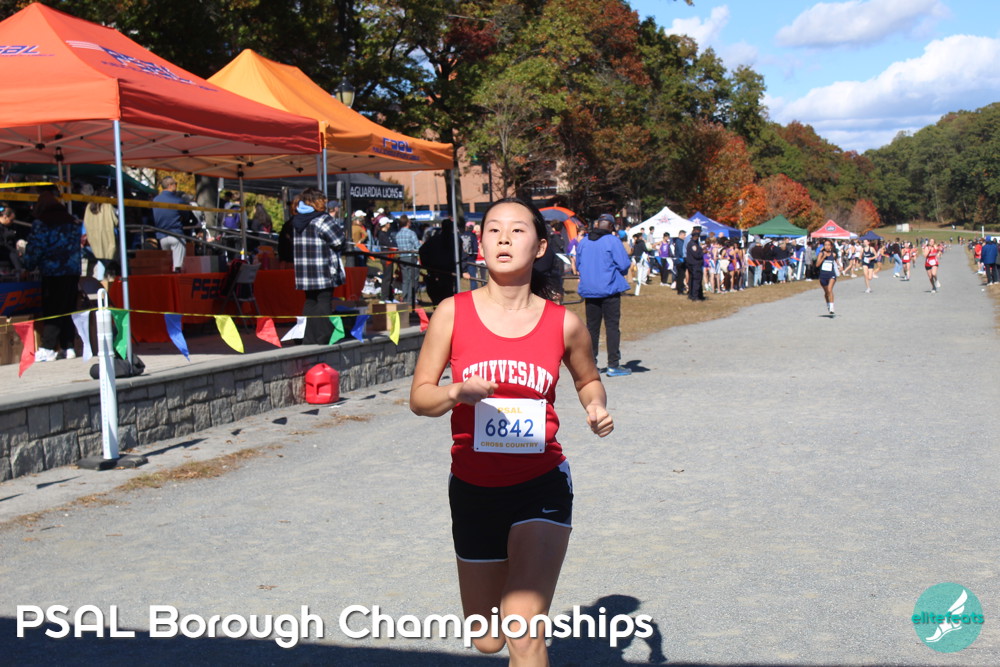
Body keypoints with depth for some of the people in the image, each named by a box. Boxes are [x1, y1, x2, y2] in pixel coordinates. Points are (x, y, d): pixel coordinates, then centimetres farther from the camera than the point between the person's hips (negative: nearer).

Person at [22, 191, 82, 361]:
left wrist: (29, 267, 7)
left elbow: (34, 250, -7)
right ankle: (68, 347, 12)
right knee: (68, 310, 10)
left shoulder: (40, 224, -6)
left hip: (52, 273, -5)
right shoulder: (72, 221, 12)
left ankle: (48, 349, -5)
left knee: (51, 311, -2)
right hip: (73, 272, 5)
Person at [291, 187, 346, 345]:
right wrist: (339, 227, 9)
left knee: (310, 302, 13)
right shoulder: (322, 219, -14)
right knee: (324, 302, -4)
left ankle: (308, 338, 15)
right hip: (323, 271, -8)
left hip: (304, 272, 8)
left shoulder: (297, 221, 11)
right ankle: (324, 338, -4)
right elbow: (339, 240, -13)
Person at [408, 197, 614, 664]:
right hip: (473, 489, 2)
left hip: (542, 488, -2)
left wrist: (597, 407, -6)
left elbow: (588, 380, 16)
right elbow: (418, 397, -3)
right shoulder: (453, 313, -6)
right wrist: (457, 393, -24)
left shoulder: (564, 324, -4)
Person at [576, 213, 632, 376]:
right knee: (612, 326, -1)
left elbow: (578, 265, 13)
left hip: (589, 290, 5)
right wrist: (620, 272, 10)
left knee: (592, 327, 12)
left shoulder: (583, 242, 6)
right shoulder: (613, 241, -9)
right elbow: (624, 264, -11)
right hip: (610, 289, -5)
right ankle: (613, 365, -2)